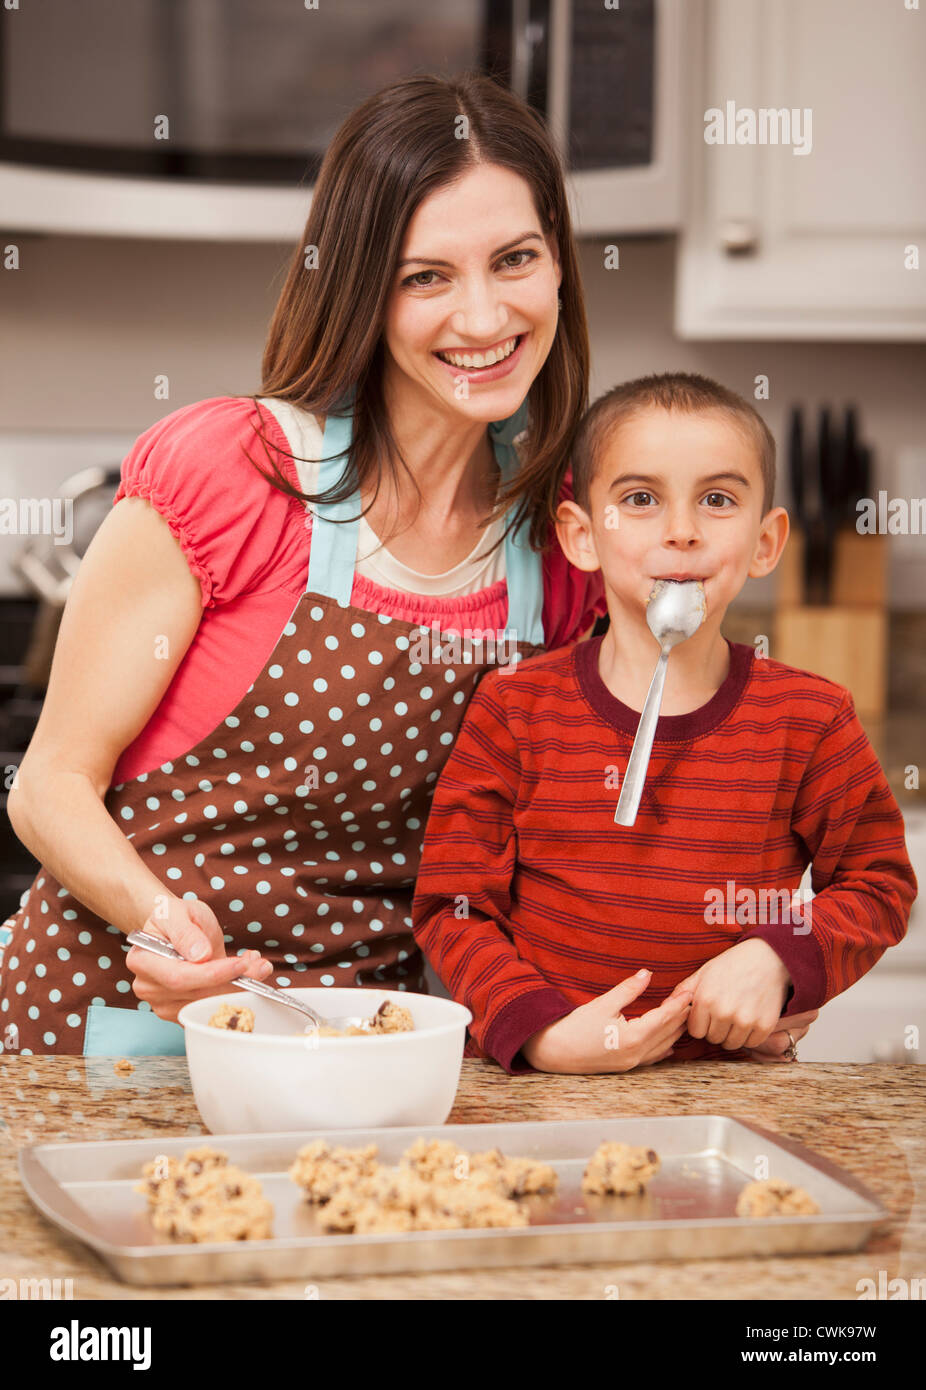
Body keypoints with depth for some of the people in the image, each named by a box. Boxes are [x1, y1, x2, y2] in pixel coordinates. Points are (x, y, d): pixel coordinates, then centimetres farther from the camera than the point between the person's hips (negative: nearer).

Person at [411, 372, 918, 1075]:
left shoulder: (812, 719, 3)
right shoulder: (514, 708, 1)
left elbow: (877, 883, 13)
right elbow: (452, 905, 2)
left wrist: (777, 961, -6)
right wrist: (541, 1033, -14)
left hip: (732, 1079, 1)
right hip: (547, 1092, -1)